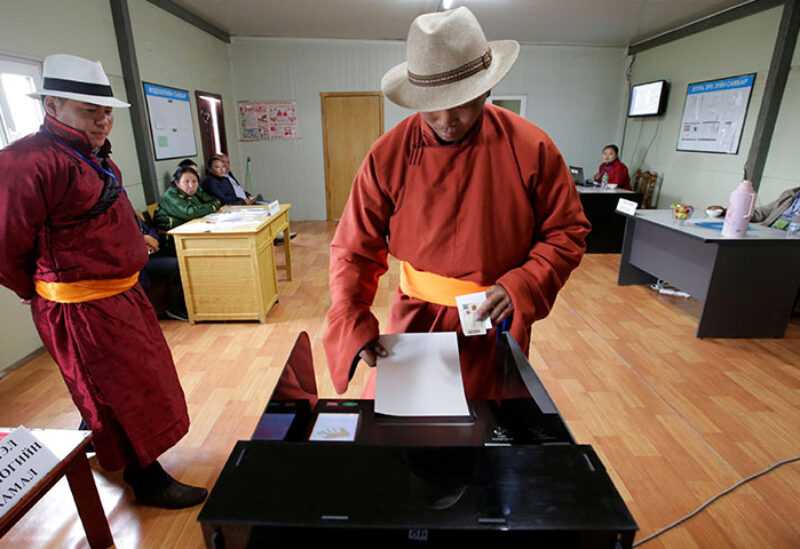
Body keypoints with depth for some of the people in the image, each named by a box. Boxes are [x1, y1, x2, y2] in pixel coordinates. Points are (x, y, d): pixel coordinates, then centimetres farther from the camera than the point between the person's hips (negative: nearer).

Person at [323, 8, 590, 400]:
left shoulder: (531, 148, -10)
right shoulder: (388, 156, -10)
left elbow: (567, 232, -1)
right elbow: (354, 250, -6)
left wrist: (522, 287, -17)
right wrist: (352, 323, -18)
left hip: (495, 323, 0)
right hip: (414, 321, 1)